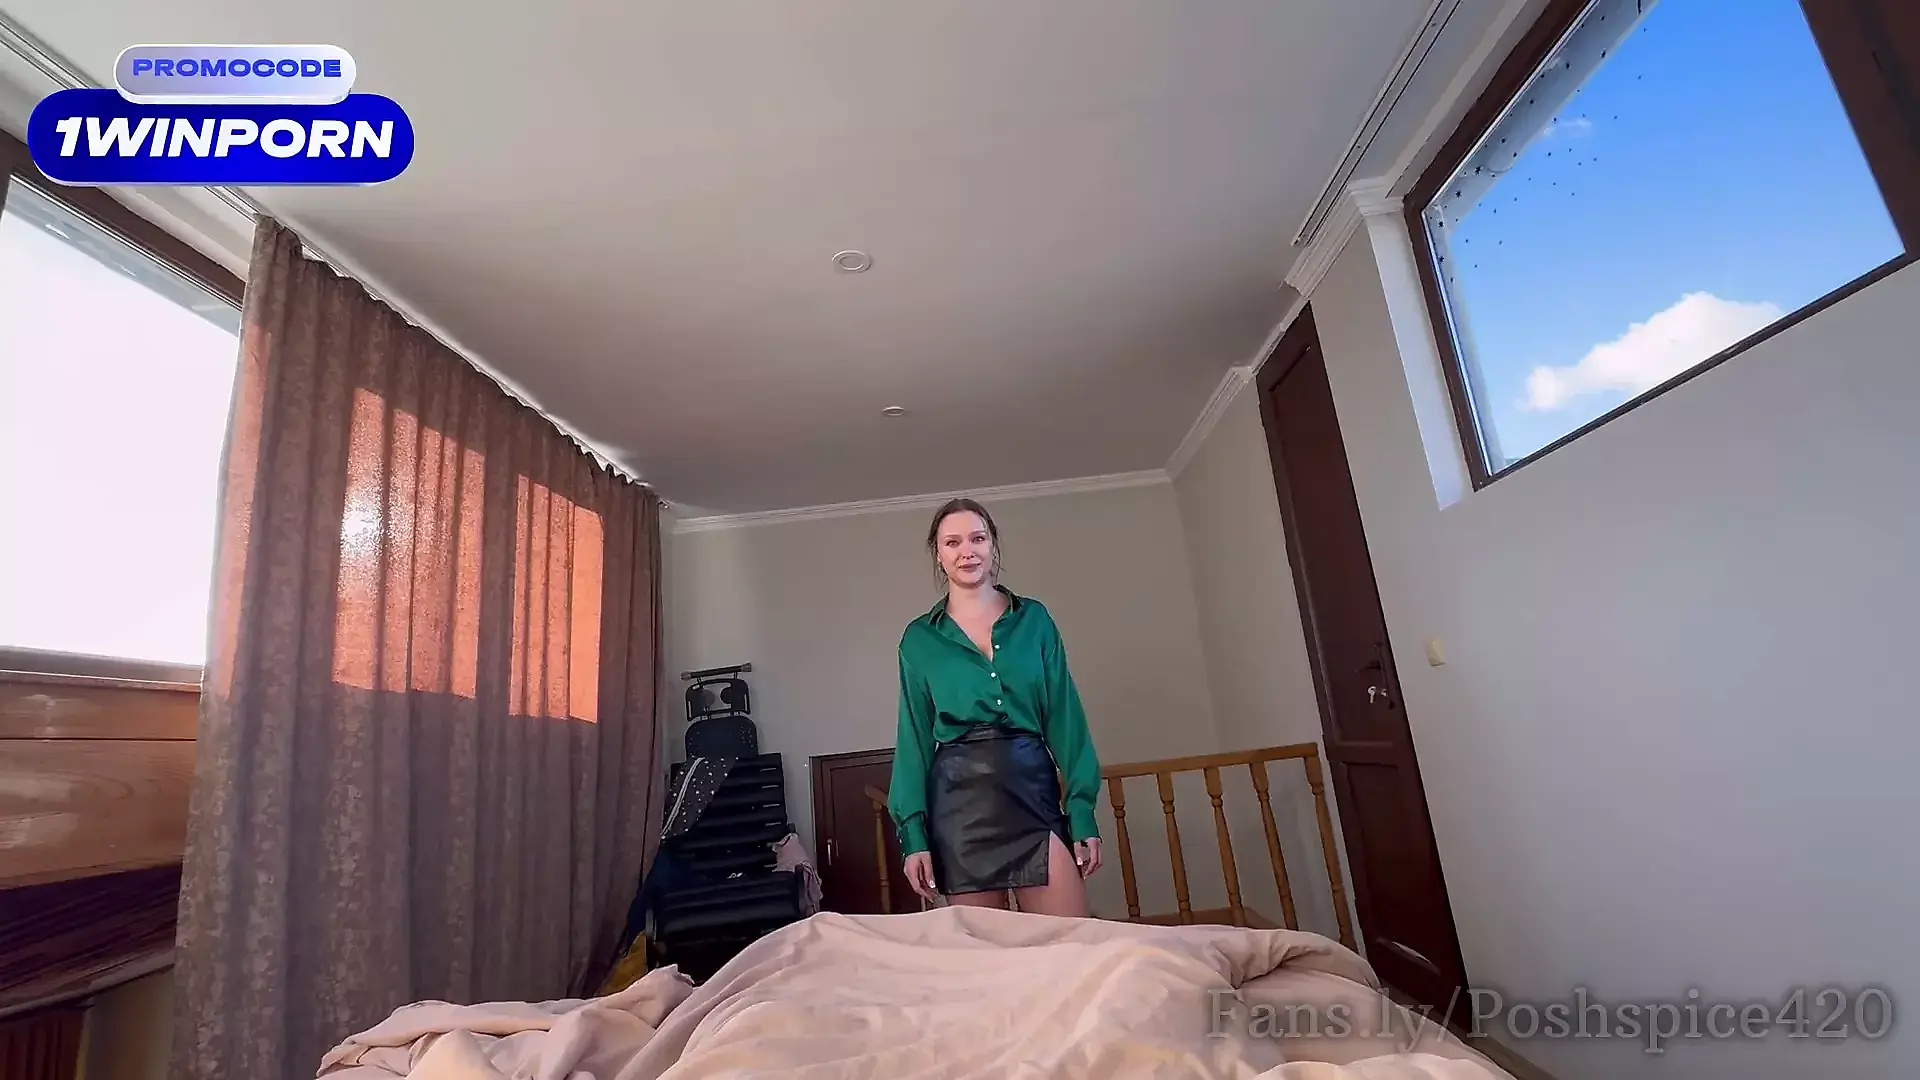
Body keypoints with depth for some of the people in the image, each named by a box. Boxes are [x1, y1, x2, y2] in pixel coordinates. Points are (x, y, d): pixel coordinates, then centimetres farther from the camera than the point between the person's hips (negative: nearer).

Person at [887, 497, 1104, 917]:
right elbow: (915, 739, 6)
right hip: (960, 798, 0)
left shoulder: (1034, 619, 7)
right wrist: (913, 832, 0)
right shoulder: (919, 639, 6)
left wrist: (1083, 810, -2)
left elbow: (1064, 719, 5)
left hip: (1034, 789, 1)